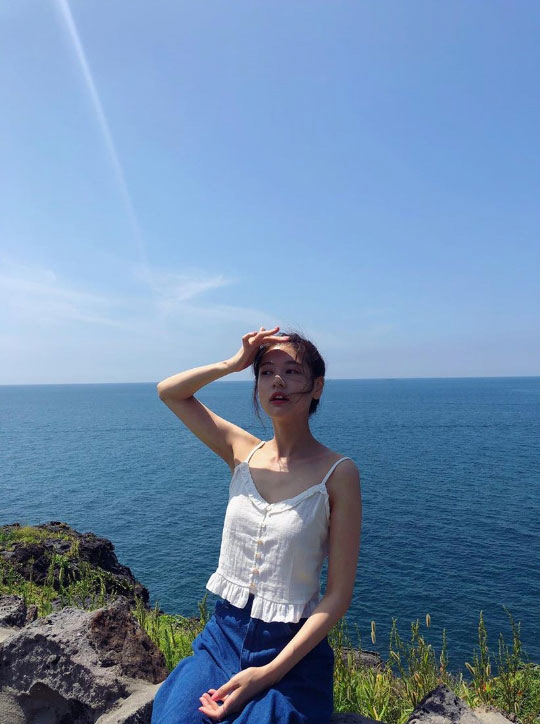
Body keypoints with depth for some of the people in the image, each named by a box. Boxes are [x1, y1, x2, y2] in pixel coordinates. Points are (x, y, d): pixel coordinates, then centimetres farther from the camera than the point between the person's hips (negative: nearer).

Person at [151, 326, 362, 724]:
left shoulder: (338, 473, -13)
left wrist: (269, 672, -16)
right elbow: (169, 391, 5)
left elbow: (339, 594, -11)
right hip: (221, 638, 3)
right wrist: (235, 363, -8)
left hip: (292, 651, -2)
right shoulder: (243, 452, -1)